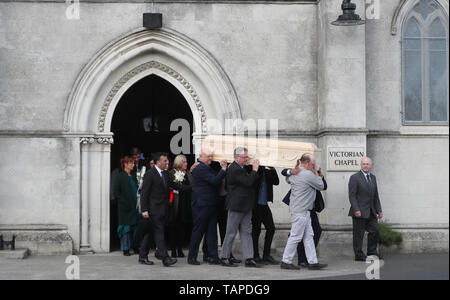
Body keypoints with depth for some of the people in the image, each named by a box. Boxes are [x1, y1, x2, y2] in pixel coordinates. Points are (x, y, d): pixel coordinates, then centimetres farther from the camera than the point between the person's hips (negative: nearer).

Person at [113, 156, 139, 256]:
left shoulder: (133, 177, 15)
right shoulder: (119, 177, -4)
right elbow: (116, 192, -7)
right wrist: (124, 202, -15)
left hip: (134, 207, 6)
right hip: (125, 207, -6)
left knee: (134, 227, 5)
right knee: (126, 228, -2)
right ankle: (125, 249, 2)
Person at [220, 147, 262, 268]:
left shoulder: (241, 168, 13)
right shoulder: (234, 169, -19)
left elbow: (250, 182, 15)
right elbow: (248, 182, -24)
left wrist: (254, 169, 7)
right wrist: (255, 170, -13)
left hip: (245, 207, 10)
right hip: (236, 207, -10)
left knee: (246, 233, 8)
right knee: (231, 234, 1)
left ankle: (249, 259, 9)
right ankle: (224, 258, 11)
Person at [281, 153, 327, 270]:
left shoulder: (294, 173, 9)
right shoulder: (308, 175, -17)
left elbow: (288, 179, 32)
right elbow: (321, 186, -6)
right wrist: (317, 174, 7)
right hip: (300, 211, -10)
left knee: (308, 236, 9)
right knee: (295, 236, -3)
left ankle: (313, 262, 9)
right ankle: (286, 262, 3)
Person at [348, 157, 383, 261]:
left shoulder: (373, 177, 15)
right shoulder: (355, 178, -7)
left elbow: (376, 196, 18)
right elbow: (352, 195, -12)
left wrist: (379, 210, 14)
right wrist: (356, 210, -20)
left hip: (371, 212, 7)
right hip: (360, 211, -7)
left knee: (375, 230, 6)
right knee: (359, 234, -2)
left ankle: (372, 251, 21)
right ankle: (359, 255, 5)